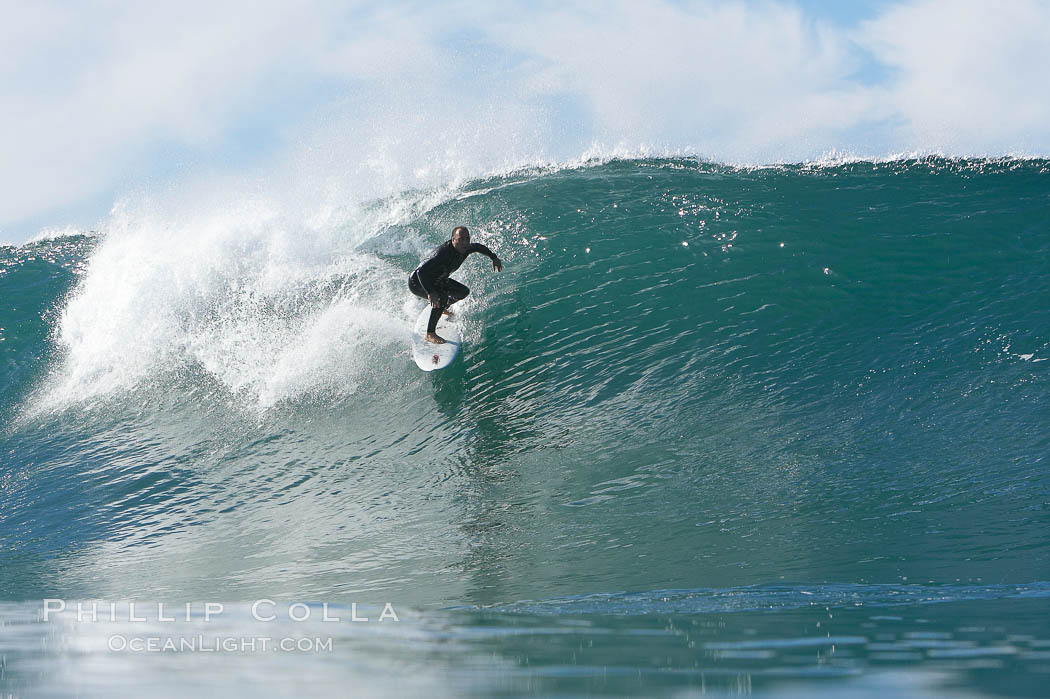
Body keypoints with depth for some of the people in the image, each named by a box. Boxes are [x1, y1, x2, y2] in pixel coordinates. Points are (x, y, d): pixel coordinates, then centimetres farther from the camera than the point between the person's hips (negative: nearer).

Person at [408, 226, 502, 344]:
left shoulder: (464, 249, -13)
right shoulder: (443, 252, -38)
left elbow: (477, 247, 13)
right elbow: (421, 271, -45)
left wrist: (494, 257, 25)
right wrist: (430, 293, -56)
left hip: (435, 280, 9)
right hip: (416, 281, -9)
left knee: (463, 292, 14)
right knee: (441, 297, -33)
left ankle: (441, 308, 42)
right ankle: (430, 334, -24)